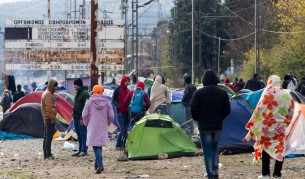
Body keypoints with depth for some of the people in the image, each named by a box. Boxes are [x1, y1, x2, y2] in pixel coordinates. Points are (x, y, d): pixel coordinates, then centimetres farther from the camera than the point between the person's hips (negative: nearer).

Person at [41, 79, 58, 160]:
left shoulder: (46, 93, 18)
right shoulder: (48, 95, -15)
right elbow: (49, 108, -22)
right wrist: (52, 117, -21)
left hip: (46, 118, 11)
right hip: (49, 118, -11)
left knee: (46, 136, 12)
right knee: (49, 136, -10)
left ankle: (46, 154, 17)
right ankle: (48, 154, -12)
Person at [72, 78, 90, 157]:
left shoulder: (85, 93, -12)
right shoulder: (77, 93, 16)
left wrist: (82, 118, -20)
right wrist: (73, 115, 16)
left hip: (81, 118, -9)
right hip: (76, 118, 9)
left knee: (83, 134, -5)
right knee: (79, 135, 11)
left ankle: (84, 150, -2)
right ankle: (80, 150, 16)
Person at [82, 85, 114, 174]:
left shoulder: (89, 101, -5)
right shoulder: (107, 102, 1)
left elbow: (84, 115, -4)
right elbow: (111, 116, 1)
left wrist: (87, 124, 14)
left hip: (92, 128, -3)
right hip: (103, 128, 3)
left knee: (95, 146, -6)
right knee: (100, 145, 17)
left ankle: (100, 165, -21)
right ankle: (98, 163, 23)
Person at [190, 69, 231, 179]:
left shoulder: (199, 93, -10)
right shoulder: (222, 93, 1)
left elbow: (193, 109, -9)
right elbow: (227, 110, 4)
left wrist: (198, 119, 10)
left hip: (204, 126, -3)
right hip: (218, 125, 3)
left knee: (207, 150, 1)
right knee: (215, 147, 23)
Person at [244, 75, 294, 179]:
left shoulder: (268, 93, -7)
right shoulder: (287, 95, 5)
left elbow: (259, 110, -11)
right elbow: (291, 112, 10)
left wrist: (252, 125, -6)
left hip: (266, 127, -2)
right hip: (280, 128, 2)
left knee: (265, 148, 11)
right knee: (280, 149, 7)